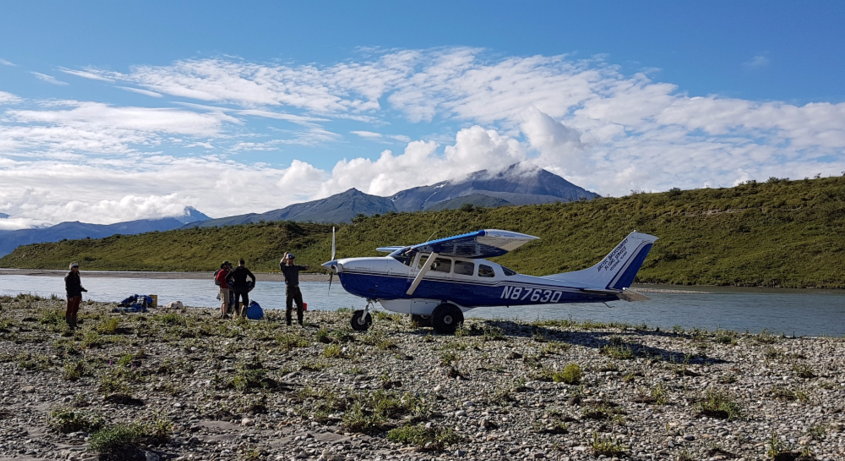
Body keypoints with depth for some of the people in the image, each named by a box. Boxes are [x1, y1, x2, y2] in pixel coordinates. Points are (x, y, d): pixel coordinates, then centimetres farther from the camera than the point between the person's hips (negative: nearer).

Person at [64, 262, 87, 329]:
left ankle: (74, 324, 16)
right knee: (69, 310, -3)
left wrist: (83, 290, 5)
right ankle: (69, 325, -2)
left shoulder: (77, 275, 15)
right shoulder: (68, 276, -9)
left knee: (75, 310, 11)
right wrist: (70, 296, -19)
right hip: (71, 296, -8)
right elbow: (67, 287, -14)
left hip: (77, 295, 8)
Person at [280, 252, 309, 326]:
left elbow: (304, 268, 8)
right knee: (289, 306, -3)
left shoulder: (296, 267, 14)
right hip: (289, 288, -6)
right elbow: (281, 264, -23)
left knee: (300, 305, 9)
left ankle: (300, 321, 20)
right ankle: (288, 322, 3)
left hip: (296, 288, 6)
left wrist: (306, 267, -16)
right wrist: (284, 256, -32)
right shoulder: (285, 267, -1)